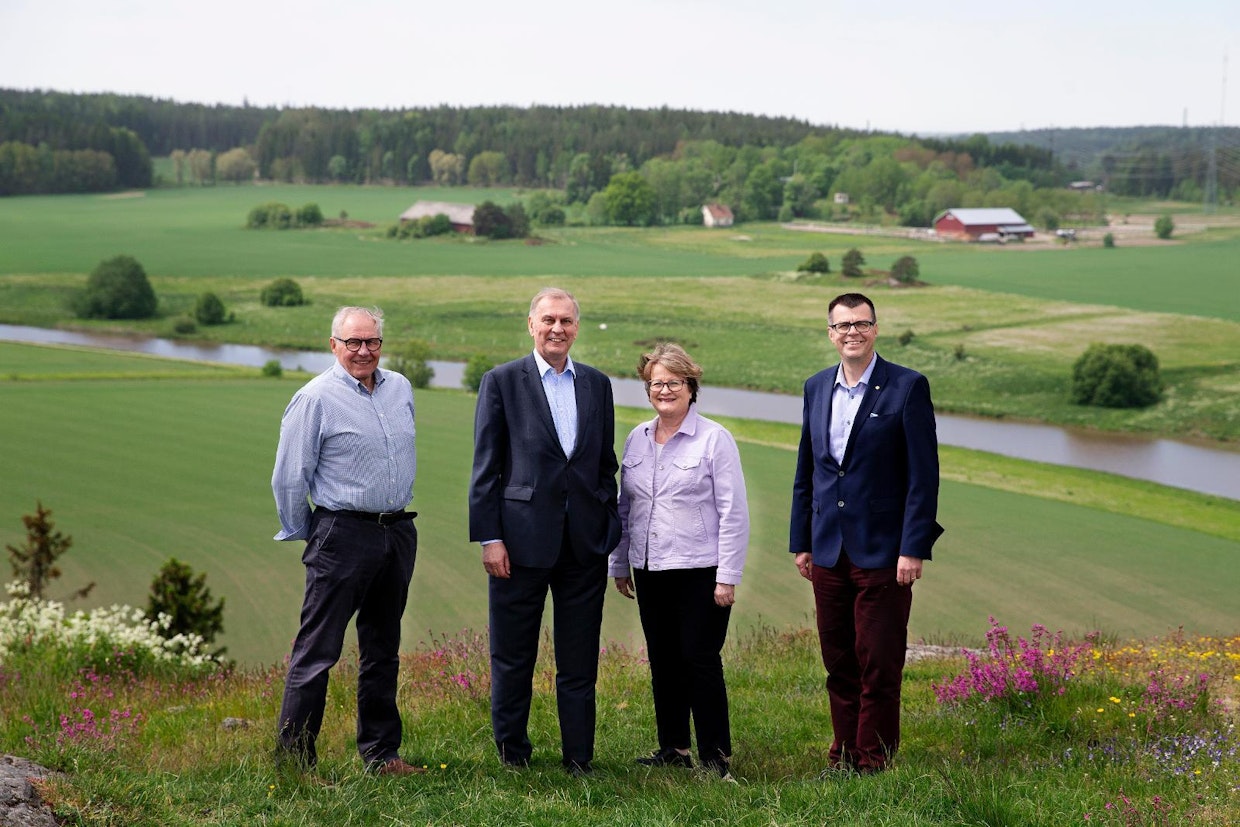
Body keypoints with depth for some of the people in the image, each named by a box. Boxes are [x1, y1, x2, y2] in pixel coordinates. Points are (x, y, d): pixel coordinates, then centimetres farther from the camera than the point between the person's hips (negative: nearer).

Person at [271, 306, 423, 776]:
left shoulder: (401, 389, 11)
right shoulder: (316, 398, -8)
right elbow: (289, 477, -5)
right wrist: (304, 536, 2)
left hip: (398, 533, 6)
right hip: (343, 534, -6)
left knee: (383, 651, 14)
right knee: (317, 650, -5)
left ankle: (381, 753, 22)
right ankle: (293, 758, -1)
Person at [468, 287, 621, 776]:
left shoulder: (597, 385, 10)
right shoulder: (502, 382, -1)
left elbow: (606, 464, 14)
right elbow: (485, 467, -3)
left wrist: (611, 530, 9)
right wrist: (489, 538, -9)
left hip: (585, 545, 3)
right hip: (521, 542, -3)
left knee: (579, 662, 9)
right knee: (512, 659, 7)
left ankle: (579, 759, 18)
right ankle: (512, 755, 20)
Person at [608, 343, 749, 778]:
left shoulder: (714, 439, -5)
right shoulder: (636, 440, 11)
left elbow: (734, 512, -7)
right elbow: (624, 507, 19)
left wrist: (728, 577, -12)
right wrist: (619, 564, 15)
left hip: (700, 572, -5)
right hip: (650, 572, 6)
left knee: (700, 660, -5)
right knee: (663, 661, 10)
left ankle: (715, 754, 4)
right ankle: (672, 748, 20)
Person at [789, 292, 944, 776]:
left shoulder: (908, 387, -6)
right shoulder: (816, 388, 10)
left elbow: (924, 474, -9)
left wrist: (913, 548, -14)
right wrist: (800, 542, 13)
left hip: (882, 550, -5)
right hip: (829, 551, 5)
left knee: (879, 664, 0)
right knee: (838, 662, 11)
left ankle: (875, 761, 9)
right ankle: (844, 754, 21)